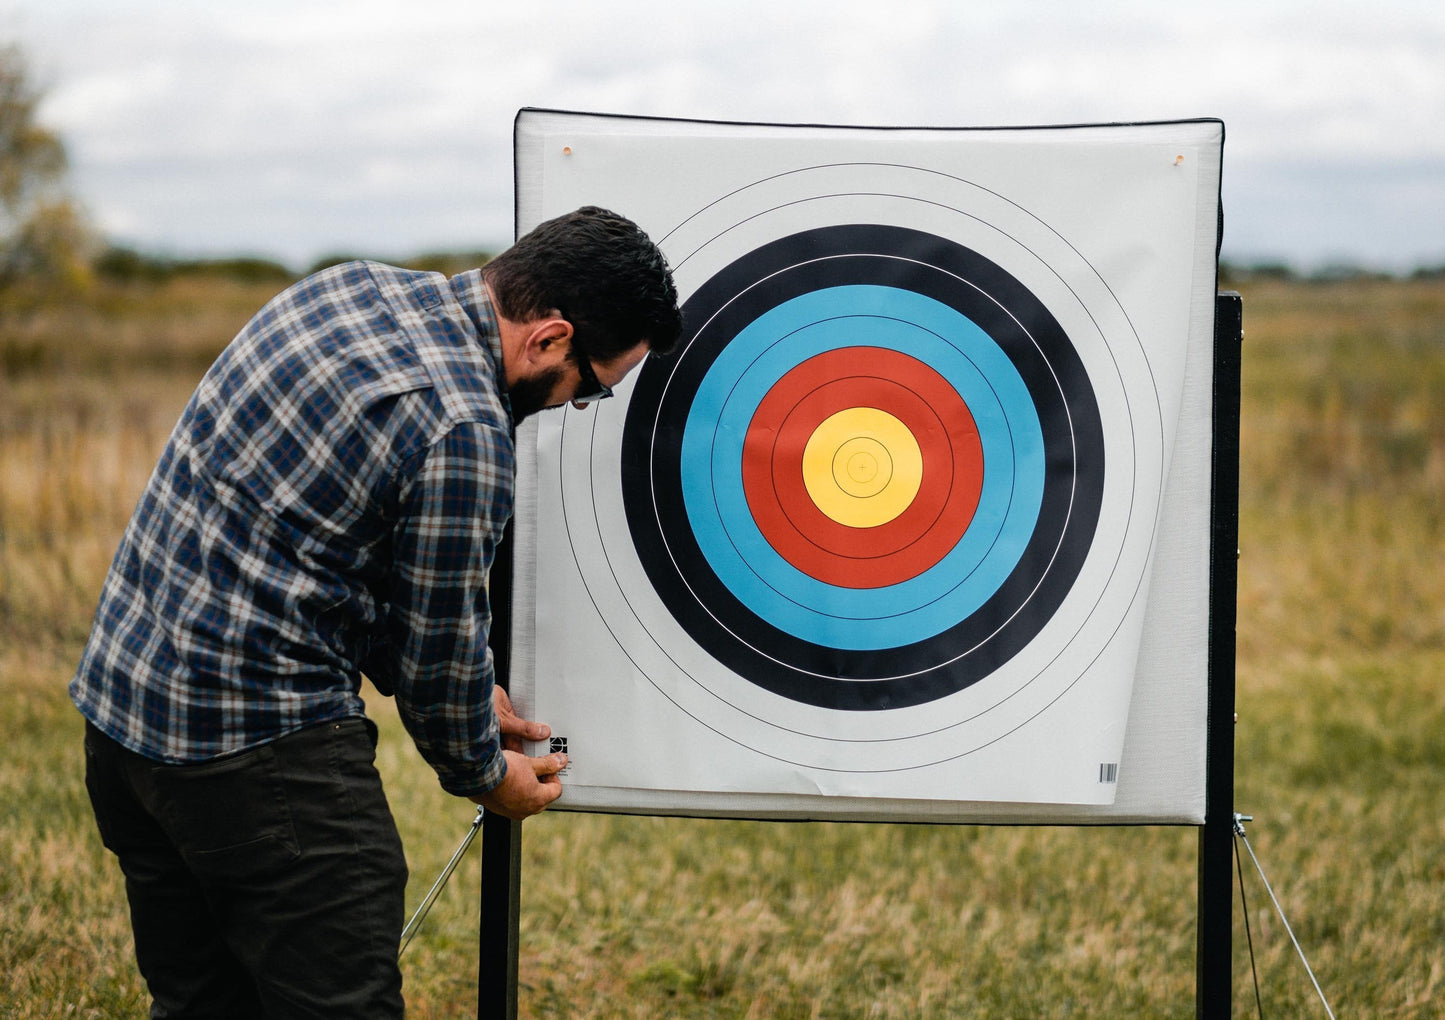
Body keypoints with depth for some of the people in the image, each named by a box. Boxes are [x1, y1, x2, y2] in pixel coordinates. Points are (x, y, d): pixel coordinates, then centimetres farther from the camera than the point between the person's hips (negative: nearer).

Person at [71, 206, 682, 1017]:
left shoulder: (349, 288, 8)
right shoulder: (463, 432, -19)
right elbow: (441, 644, -9)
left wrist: (467, 696, 17)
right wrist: (483, 773, 11)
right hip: (257, 739, -10)